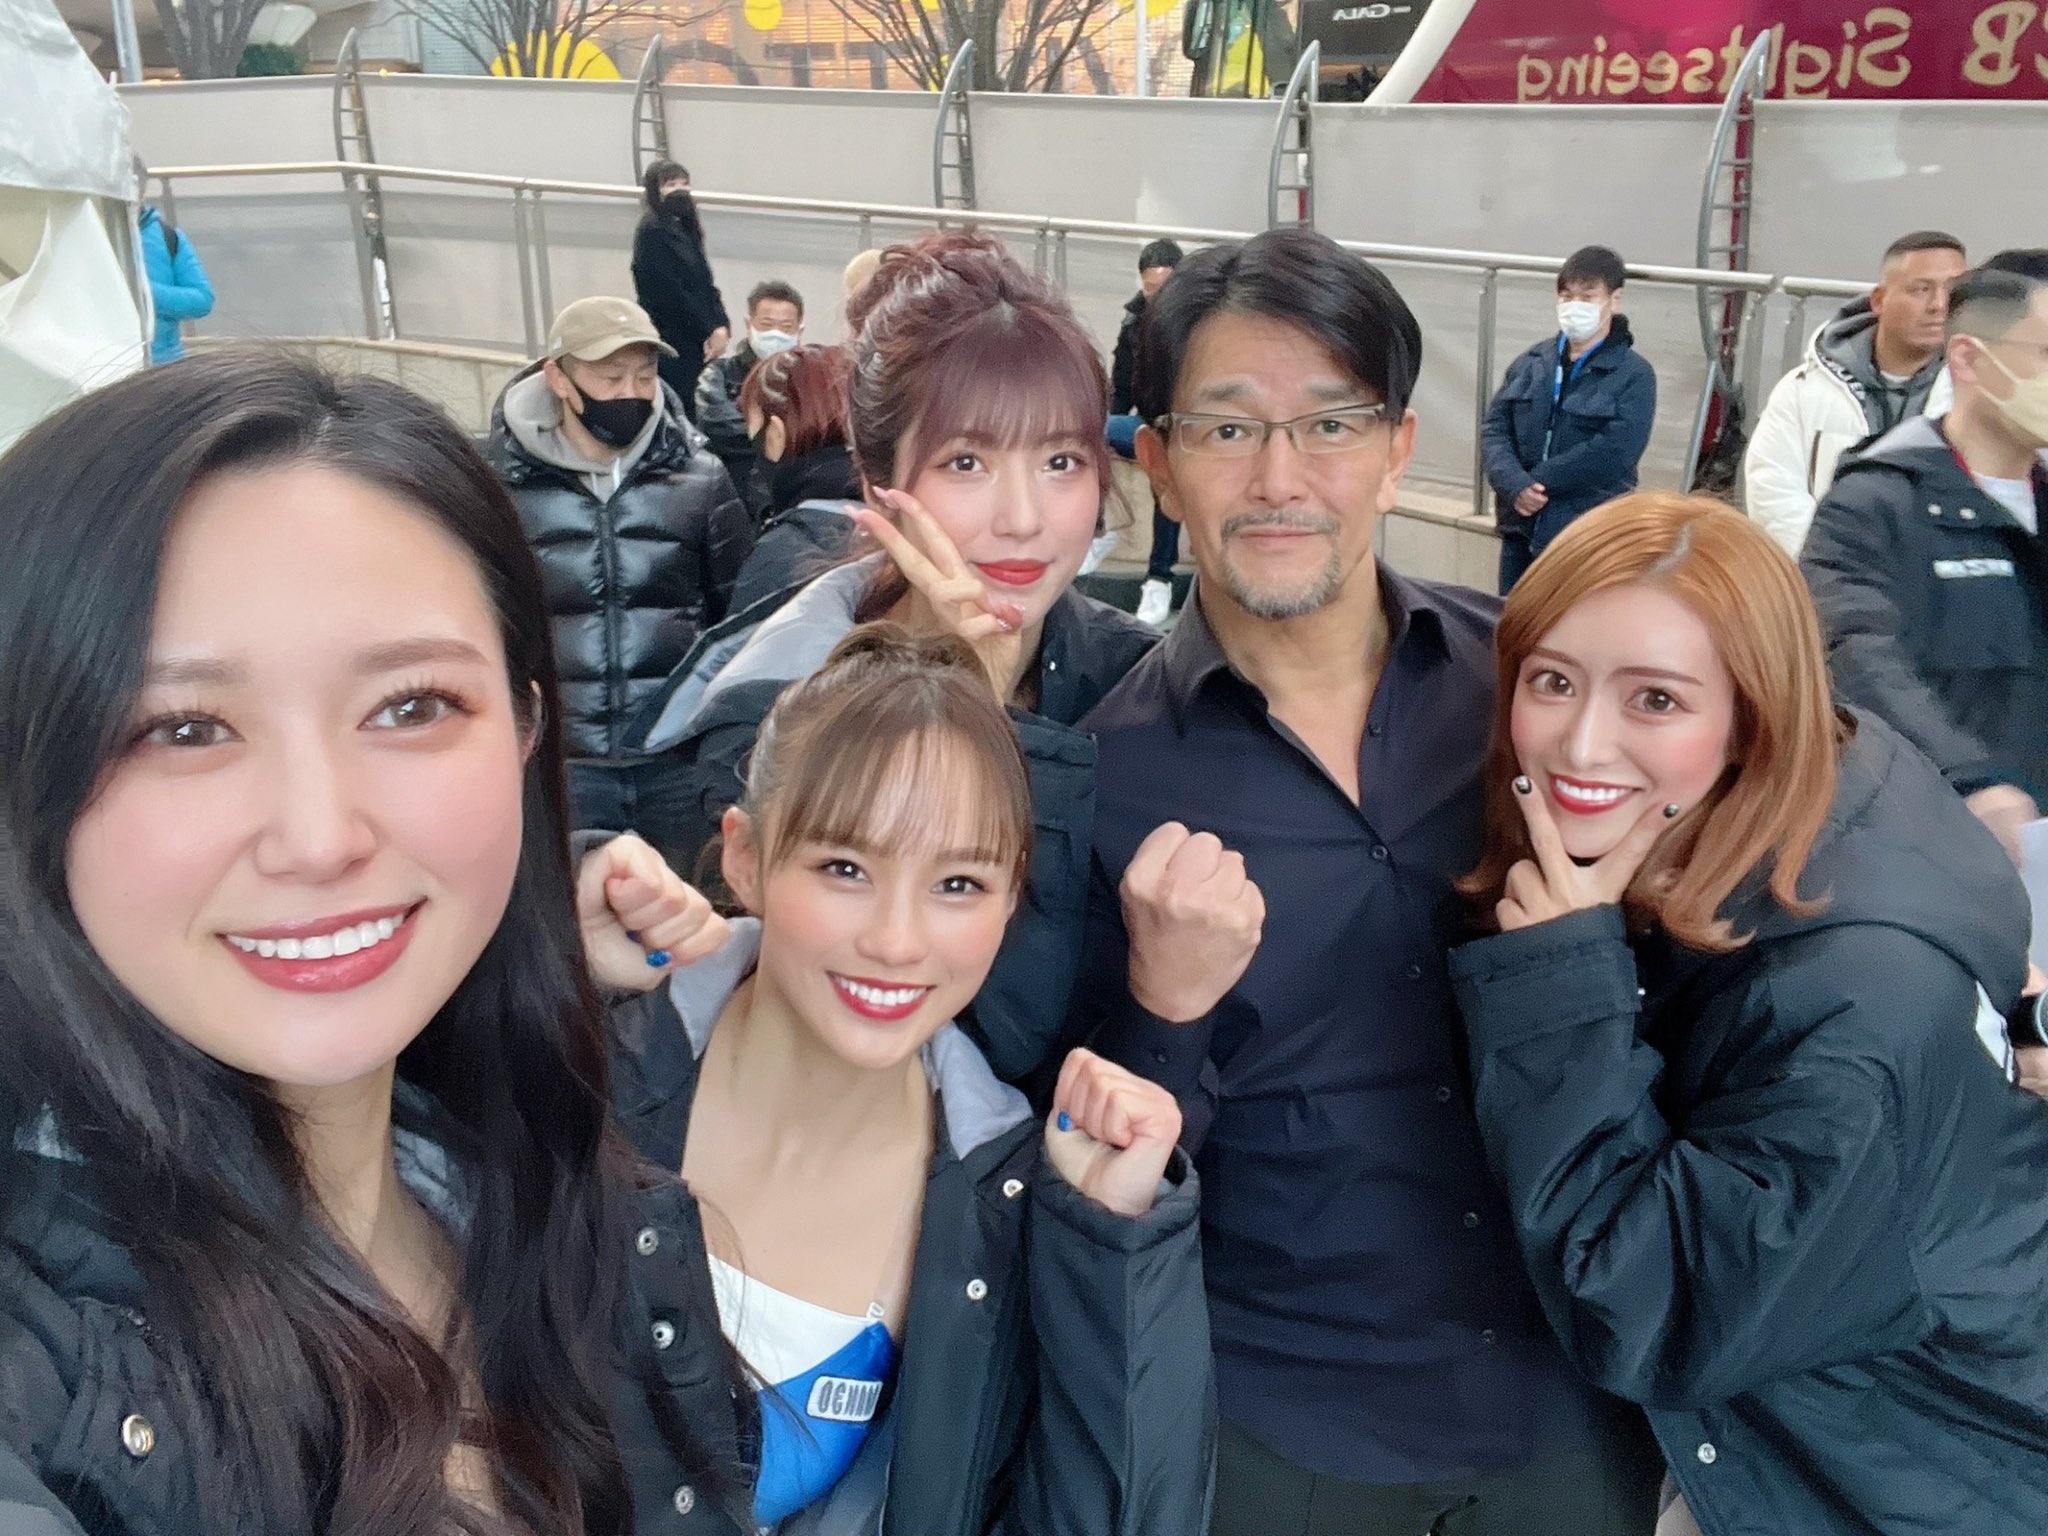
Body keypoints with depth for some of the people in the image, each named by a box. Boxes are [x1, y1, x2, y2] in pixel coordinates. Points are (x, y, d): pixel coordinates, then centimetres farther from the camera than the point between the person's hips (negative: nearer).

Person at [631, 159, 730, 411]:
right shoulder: (652, 232, -10)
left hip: (696, 341, 8)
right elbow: (670, 292, -15)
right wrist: (710, 329, -11)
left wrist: (721, 326, -4)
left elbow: (706, 283, 11)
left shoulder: (685, 228, 15)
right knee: (682, 410, -9)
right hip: (672, 342, -8)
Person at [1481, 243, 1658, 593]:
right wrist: (1515, 485, -16)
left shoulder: (1634, 375, -5)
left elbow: (1614, 452, -17)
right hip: (1520, 529, 5)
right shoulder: (1531, 362, 9)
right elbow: (1493, 428, 2)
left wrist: (1538, 481, -16)